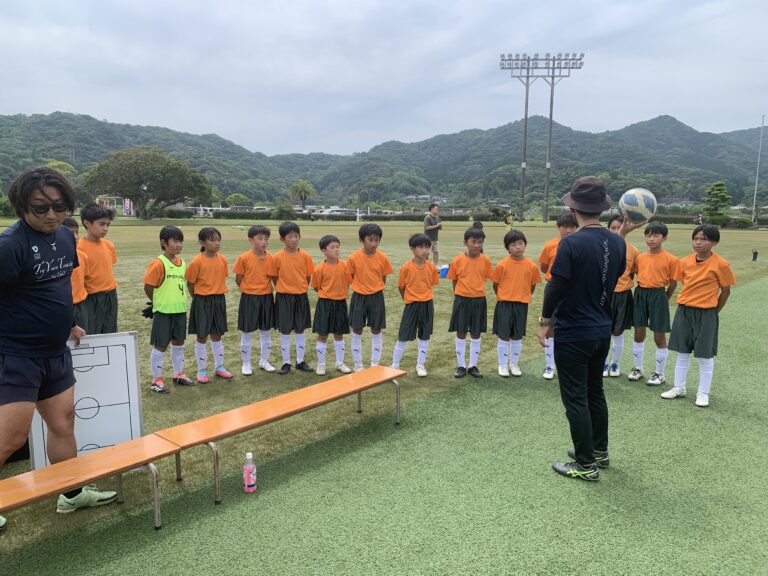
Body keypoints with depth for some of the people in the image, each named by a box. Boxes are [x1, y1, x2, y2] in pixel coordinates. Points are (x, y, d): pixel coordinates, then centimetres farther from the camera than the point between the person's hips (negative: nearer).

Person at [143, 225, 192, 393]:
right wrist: (159, 303, -2)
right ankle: (156, 380, 13)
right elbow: (148, 287, -13)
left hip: (180, 310, 7)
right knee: (160, 345, 2)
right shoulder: (158, 264, -16)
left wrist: (178, 301, 10)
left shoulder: (182, 263, 5)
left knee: (178, 343, 16)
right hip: (163, 311, -7)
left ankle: (178, 375, 30)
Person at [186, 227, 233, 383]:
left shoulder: (223, 259, -2)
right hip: (202, 301, -4)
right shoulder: (197, 261, -15)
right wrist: (199, 298, 1)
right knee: (202, 336, 6)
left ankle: (219, 367, 27)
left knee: (217, 335, 14)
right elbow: (190, 283, -6)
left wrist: (217, 295, 7)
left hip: (219, 300, 4)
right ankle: (201, 370, 18)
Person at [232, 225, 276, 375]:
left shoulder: (271, 258, -3)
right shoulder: (244, 258, -12)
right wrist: (251, 289, 0)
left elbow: (272, 277, 7)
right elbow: (238, 280, -4)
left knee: (266, 332, 13)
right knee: (247, 333, 7)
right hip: (249, 298, -3)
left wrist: (263, 288, -1)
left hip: (266, 298, 3)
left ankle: (264, 361, 28)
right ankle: (246, 364, 20)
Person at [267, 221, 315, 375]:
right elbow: (274, 278, 1)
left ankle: (300, 361, 22)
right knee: (285, 331, 6)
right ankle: (286, 363, 17)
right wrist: (284, 289, 3)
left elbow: (308, 277, 5)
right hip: (284, 298, -2)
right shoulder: (277, 258, -8)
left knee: (300, 330, 11)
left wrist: (300, 289, 5)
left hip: (301, 297, 2)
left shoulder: (305, 256, -4)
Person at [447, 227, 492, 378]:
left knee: (476, 334, 10)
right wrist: (460, 294, 4)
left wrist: (477, 290, 3)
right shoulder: (458, 260, -9)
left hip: (479, 300, 1)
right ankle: (461, 366, 19)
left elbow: (485, 278, 5)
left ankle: (473, 365, 22)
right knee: (461, 333, 7)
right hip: (462, 300, -1)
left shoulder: (485, 260, -6)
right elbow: (454, 281, 3)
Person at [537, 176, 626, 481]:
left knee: (575, 399, 4)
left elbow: (556, 286, -19)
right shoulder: (617, 242, 0)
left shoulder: (571, 243, -21)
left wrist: (545, 321, -7)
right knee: (594, 391, 22)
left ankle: (586, 464, 13)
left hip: (573, 333, -7)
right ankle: (599, 450, 35)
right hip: (602, 330, 7)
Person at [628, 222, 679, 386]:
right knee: (639, 334, 10)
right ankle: (638, 368, 25)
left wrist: (663, 298, 4)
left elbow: (673, 282, -2)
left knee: (659, 336, 4)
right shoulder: (640, 257, 4)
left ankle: (659, 373, 17)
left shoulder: (670, 259, -8)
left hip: (658, 295, -4)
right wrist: (642, 292, 6)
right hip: (640, 294, 4)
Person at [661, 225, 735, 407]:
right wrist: (686, 306, 7)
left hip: (706, 313, -4)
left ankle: (703, 393, 19)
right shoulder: (686, 261, 0)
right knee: (682, 352, 13)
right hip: (683, 311, 5)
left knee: (705, 355, 6)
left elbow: (726, 291, -3)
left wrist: (713, 311, 3)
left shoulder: (720, 264, -12)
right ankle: (679, 388, 26)